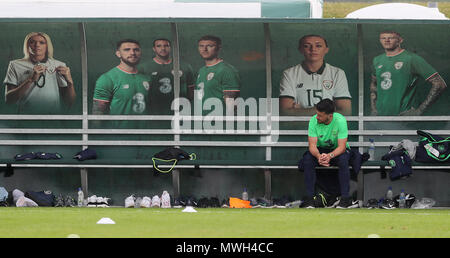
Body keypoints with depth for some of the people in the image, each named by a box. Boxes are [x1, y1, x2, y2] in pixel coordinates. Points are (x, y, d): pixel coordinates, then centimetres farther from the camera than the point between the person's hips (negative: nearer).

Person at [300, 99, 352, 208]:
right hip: (321, 149, 2)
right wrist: (318, 156, -44)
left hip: (337, 150, -2)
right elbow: (312, 145, -21)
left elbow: (342, 147, -27)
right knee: (307, 159, -29)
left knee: (343, 160, -36)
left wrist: (330, 156, -47)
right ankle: (310, 197, -23)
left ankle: (345, 197, -27)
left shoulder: (340, 120, -26)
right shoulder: (313, 120, -19)